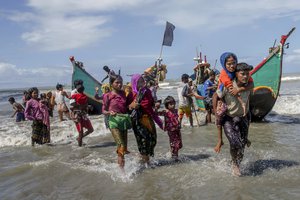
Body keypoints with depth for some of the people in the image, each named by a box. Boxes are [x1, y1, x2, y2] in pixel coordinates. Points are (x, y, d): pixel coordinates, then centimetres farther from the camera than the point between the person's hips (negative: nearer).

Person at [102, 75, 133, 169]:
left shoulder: (123, 93, 8)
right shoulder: (107, 96, -3)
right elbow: (103, 110, 2)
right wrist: (109, 112, -18)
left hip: (124, 120, 5)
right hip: (114, 120, -5)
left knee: (124, 145, 8)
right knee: (121, 145, -14)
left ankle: (122, 166, 23)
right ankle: (121, 167, -9)